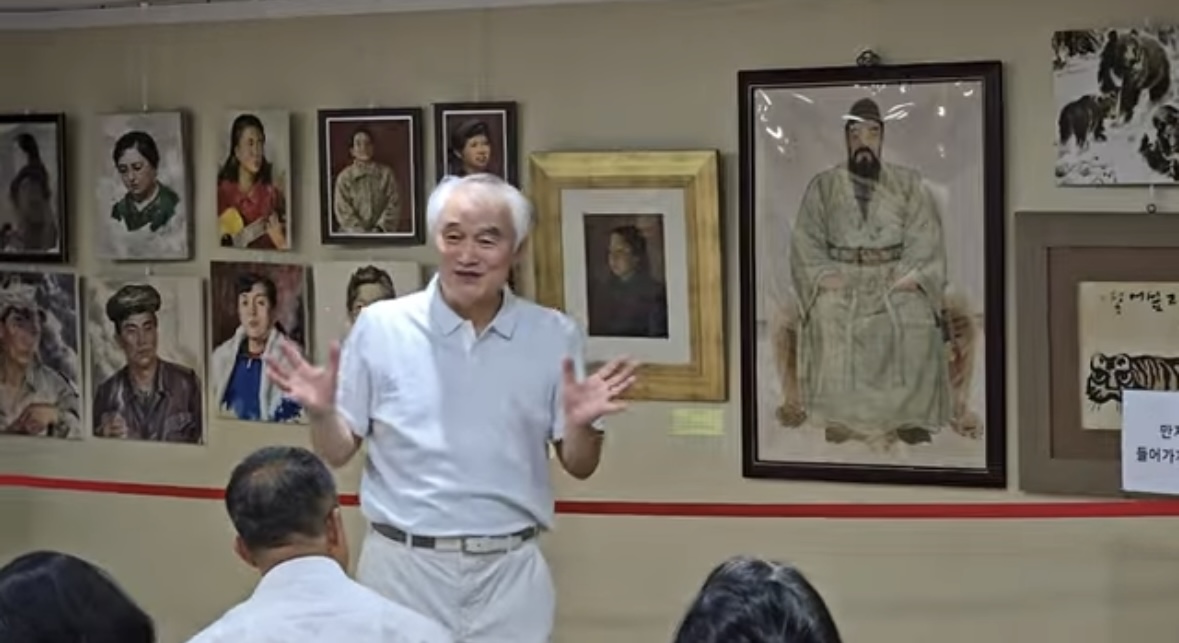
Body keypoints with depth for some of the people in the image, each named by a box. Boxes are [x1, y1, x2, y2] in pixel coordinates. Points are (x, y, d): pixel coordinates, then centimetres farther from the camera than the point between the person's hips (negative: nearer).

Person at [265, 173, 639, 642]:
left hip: (509, 572, 1)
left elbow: (579, 465, 5)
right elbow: (338, 453, 3)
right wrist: (321, 412, -17)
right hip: (402, 567, -1)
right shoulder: (381, 326, -2)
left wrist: (580, 423, -16)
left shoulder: (553, 336, 1)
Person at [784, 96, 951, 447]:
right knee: (830, 320, -32)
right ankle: (839, 417, -25)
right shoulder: (823, 185, 11)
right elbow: (806, 238, 4)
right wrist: (822, 275, -13)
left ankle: (912, 417, -22)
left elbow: (925, 235, 3)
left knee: (917, 322, -30)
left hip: (896, 274, 0)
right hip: (841, 274, 0)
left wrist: (912, 275, -14)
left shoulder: (908, 183, 12)